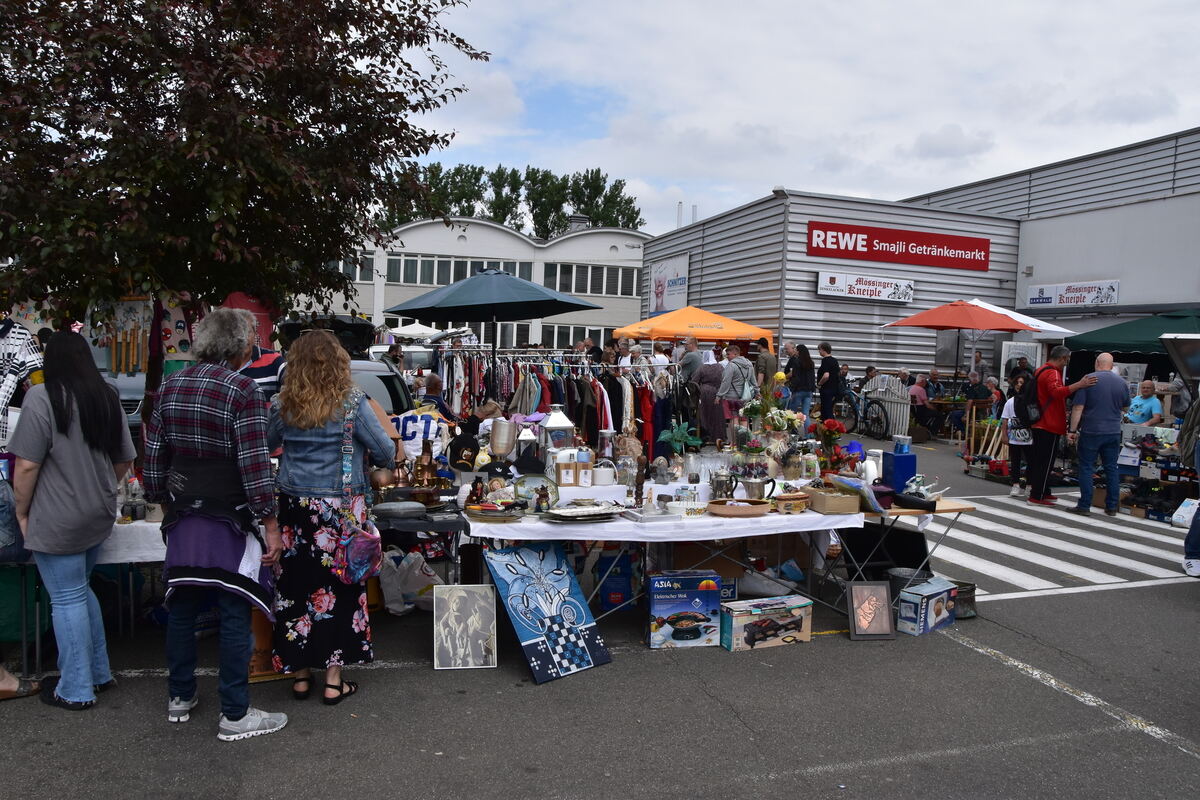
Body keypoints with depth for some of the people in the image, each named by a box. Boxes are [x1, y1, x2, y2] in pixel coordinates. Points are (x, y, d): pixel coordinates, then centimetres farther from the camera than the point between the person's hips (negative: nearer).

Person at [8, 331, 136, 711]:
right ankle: (98, 673, 29)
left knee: (67, 599, 4)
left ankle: (75, 690, 15)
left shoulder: (42, 397, -14)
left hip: (57, 521, -6)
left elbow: (27, 466, -17)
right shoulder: (108, 398, 5)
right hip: (99, 517, 6)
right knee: (79, 591, 21)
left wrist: (22, 512, -4)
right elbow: (124, 460, 11)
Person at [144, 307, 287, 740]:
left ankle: (180, 697, 32)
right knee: (235, 614, 2)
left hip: (182, 516, 7)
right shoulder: (243, 390, -14)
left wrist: (162, 501, 22)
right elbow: (255, 465, -18)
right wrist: (270, 525, -13)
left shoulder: (170, 387, 7)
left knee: (182, 606, 17)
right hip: (228, 520, -6)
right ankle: (235, 715, 9)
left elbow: (153, 456, 11)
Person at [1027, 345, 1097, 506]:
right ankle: (1037, 496, -4)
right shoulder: (1052, 373, -16)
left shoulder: (1041, 370, 18)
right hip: (1050, 426, -10)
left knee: (1039, 460, 15)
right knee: (1045, 461, -6)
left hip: (1040, 424, 10)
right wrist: (1079, 385, -45)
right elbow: (1057, 391, -37)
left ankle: (1043, 491, 25)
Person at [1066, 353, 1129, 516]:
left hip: (1091, 431, -4)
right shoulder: (1121, 382, 4)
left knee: (1086, 467, 2)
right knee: (1112, 468, 10)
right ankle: (1112, 507, 15)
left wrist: (1072, 430, -8)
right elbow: (1125, 408, 17)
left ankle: (1084, 505, 2)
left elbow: (1078, 407, -12)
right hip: (1113, 432, 4)